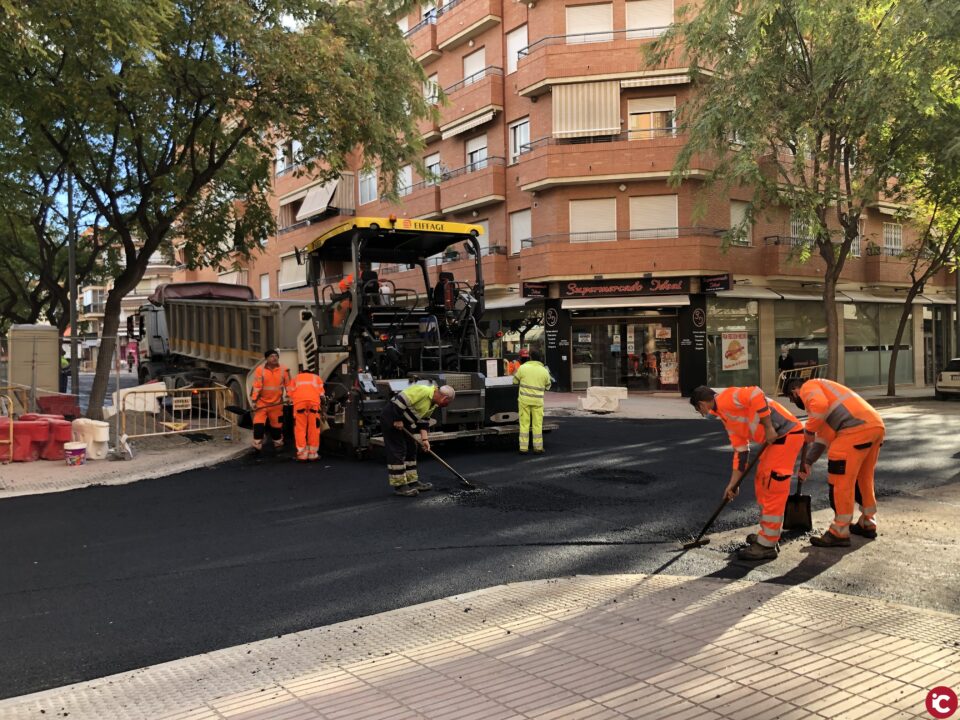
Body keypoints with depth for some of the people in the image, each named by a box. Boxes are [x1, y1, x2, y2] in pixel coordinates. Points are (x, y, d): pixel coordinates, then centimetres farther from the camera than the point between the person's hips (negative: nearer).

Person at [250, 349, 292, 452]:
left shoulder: (284, 370, -5)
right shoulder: (260, 369, -10)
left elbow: (288, 384, 1)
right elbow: (256, 386, -12)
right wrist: (254, 400, -14)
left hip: (277, 403, 2)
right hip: (262, 402, -2)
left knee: (277, 424, 14)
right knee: (258, 424, -8)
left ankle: (278, 444, 32)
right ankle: (257, 446, 1)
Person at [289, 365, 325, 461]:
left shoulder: (296, 378, 35)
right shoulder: (316, 377, 35)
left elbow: (291, 394, 22)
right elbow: (321, 394, 23)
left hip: (299, 400, 0)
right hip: (314, 400, 0)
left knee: (300, 428, 3)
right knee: (314, 427, 5)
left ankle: (302, 454, -1)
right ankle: (313, 454, 7)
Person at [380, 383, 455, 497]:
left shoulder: (433, 403, 7)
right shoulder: (423, 391, -25)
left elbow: (424, 420, 12)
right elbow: (400, 400, -29)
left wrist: (424, 439, 4)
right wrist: (397, 419, -23)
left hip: (404, 422, 11)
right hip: (392, 419, -10)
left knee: (411, 450, 14)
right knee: (397, 451, -8)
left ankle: (412, 482, 22)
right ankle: (399, 486, -2)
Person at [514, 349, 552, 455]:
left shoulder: (523, 368, -4)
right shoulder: (544, 371, 1)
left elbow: (515, 381, 6)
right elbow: (547, 387, 12)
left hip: (524, 400, -1)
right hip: (538, 401, 1)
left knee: (524, 423, 5)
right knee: (537, 424, 8)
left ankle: (523, 448, 6)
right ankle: (538, 447, 11)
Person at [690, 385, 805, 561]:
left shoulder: (725, 398, -9)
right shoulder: (726, 417, 20)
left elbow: (756, 395, -25)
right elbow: (740, 451, 21)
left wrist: (769, 428, -20)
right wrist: (733, 483, 21)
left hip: (786, 434, -10)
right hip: (777, 438, 10)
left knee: (772, 488, -5)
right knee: (762, 483, 18)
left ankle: (766, 545, 2)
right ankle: (767, 534, 31)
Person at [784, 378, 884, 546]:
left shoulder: (808, 387, 6)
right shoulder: (821, 391, 34)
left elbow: (820, 405, -19)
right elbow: (823, 436, 35)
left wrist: (809, 430, -7)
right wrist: (807, 462, 35)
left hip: (857, 428, -10)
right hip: (876, 425, 10)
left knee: (840, 480, -2)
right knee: (863, 477, 23)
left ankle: (839, 533, 4)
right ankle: (867, 524, 36)